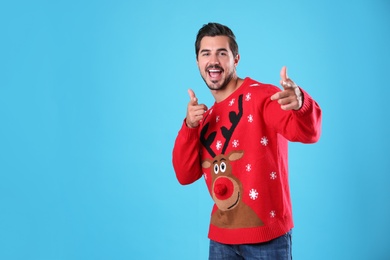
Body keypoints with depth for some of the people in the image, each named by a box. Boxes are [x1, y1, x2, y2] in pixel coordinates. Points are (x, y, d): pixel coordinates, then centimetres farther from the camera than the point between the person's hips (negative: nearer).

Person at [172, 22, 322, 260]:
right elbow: (185, 175, 3)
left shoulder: (261, 96, -11)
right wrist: (190, 126, -10)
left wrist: (300, 103, -48)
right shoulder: (205, 118, 7)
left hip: (266, 234, -5)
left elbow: (307, 133, -26)